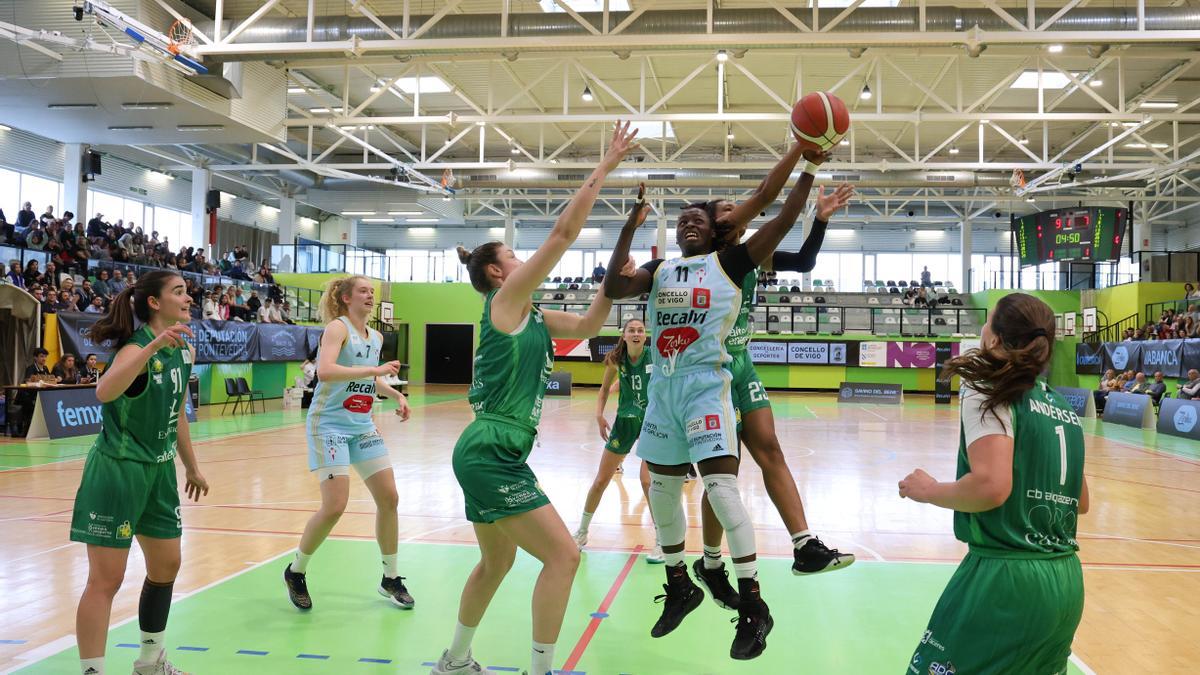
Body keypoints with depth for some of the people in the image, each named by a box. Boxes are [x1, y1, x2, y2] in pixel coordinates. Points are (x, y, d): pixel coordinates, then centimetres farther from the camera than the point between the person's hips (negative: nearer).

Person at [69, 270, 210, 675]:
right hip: (117, 470, -8)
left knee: (166, 566, 15)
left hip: (159, 470, 8)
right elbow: (104, 392, -40)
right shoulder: (137, 347, -18)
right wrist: (155, 345, -46)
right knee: (107, 579, -5)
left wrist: (191, 467, 21)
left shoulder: (184, 350, 5)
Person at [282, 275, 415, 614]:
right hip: (330, 424, -7)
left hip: (362, 426, 7)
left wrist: (396, 395, 11)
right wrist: (375, 370, -30)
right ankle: (295, 572, 12)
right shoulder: (338, 327, -11)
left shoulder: (376, 337, 11)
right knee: (335, 506, -13)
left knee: (389, 498, 4)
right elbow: (325, 370, -28)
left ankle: (391, 578, 18)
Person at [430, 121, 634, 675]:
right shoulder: (504, 302, -8)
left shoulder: (531, 317, 15)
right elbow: (564, 231, -12)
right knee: (562, 555, -8)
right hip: (491, 452, -10)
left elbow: (587, 326, 22)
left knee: (497, 562, 21)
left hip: (491, 455, 10)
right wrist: (606, 165, -9)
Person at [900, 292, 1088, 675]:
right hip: (1066, 581, 8)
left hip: (1006, 578, -8)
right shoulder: (1063, 407, 13)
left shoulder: (989, 394, -10)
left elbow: (991, 487, -23)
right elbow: (1081, 502, 18)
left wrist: (929, 491, -7)